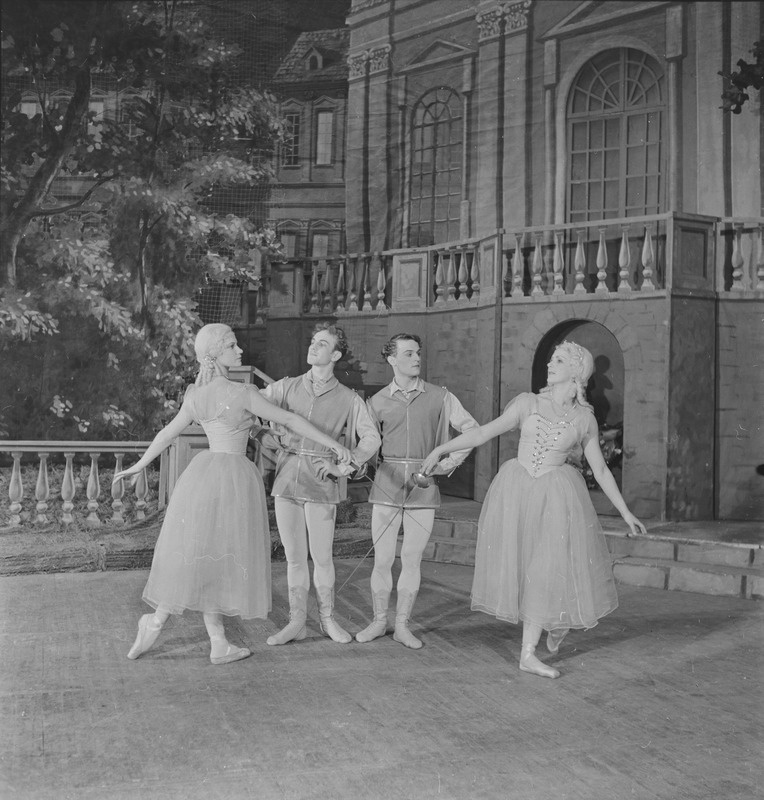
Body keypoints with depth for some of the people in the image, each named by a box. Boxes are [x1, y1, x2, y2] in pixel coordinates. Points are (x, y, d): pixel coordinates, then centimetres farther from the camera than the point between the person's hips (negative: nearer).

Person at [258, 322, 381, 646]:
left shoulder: (348, 399, 2)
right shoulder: (287, 387, 8)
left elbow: (371, 438, 0)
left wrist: (345, 467, -11)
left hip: (320, 484, -2)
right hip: (286, 479, 2)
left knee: (322, 557, 3)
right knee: (294, 556, 8)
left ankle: (328, 619, 22)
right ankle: (297, 622, 18)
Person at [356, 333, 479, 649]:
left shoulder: (439, 397, 4)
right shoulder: (378, 401, 7)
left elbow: (472, 429, 3)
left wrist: (451, 462, -5)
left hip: (424, 485, 0)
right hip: (387, 484, 0)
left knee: (411, 559, 4)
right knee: (382, 558, 2)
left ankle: (402, 625, 15)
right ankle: (379, 621, 17)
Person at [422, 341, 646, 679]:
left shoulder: (584, 419, 4)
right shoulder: (528, 402, 2)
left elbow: (600, 469, 10)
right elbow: (484, 432, -2)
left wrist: (626, 513, 11)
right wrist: (441, 449, -10)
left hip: (555, 497, -1)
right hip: (516, 490, 1)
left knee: (548, 569, -4)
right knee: (518, 565, 5)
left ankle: (528, 653, 10)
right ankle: (555, 621, 33)